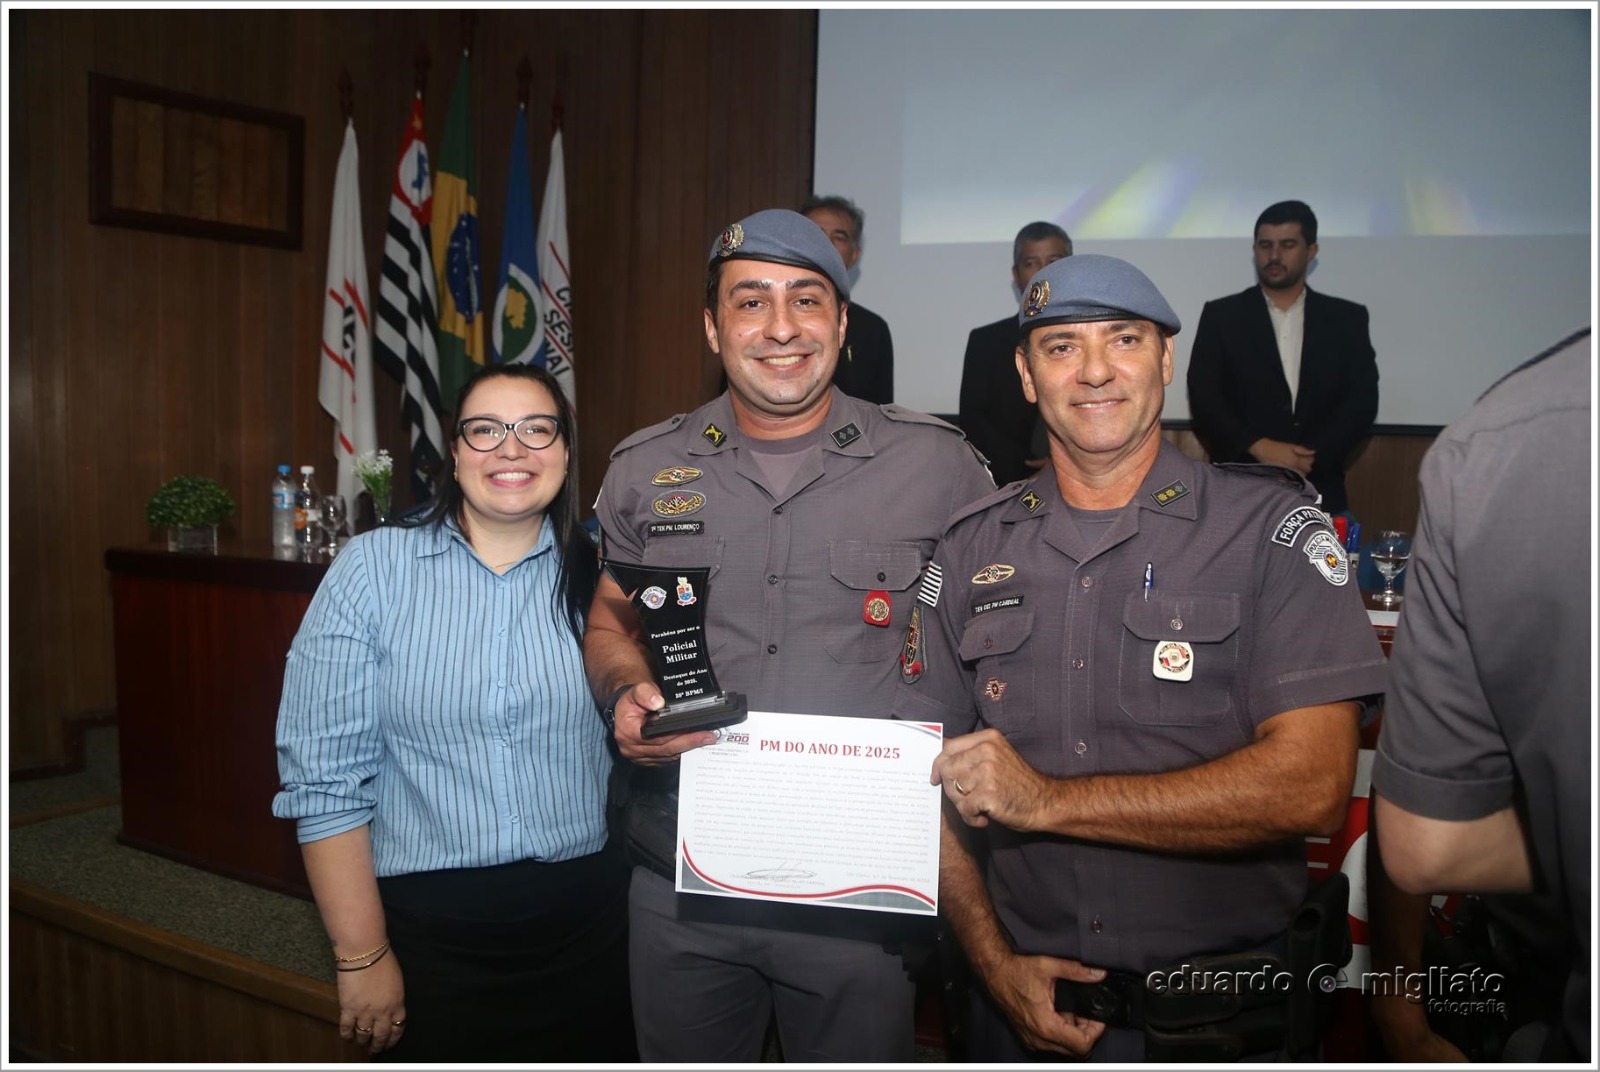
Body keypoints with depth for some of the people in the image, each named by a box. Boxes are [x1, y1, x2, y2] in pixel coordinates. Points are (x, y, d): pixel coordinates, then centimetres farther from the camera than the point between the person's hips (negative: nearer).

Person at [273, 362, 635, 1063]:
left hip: (587, 921, 2)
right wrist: (362, 955, -8)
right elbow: (324, 775, -8)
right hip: (430, 920, -2)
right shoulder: (372, 568, -7)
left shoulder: (599, 576, 0)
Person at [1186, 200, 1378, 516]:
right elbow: (1203, 397, -3)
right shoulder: (1221, 316, 5)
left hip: (1319, 494, 1)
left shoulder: (1347, 318, 9)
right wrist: (1260, 448, -15)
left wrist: (1311, 458, -12)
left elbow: (1362, 400, 2)